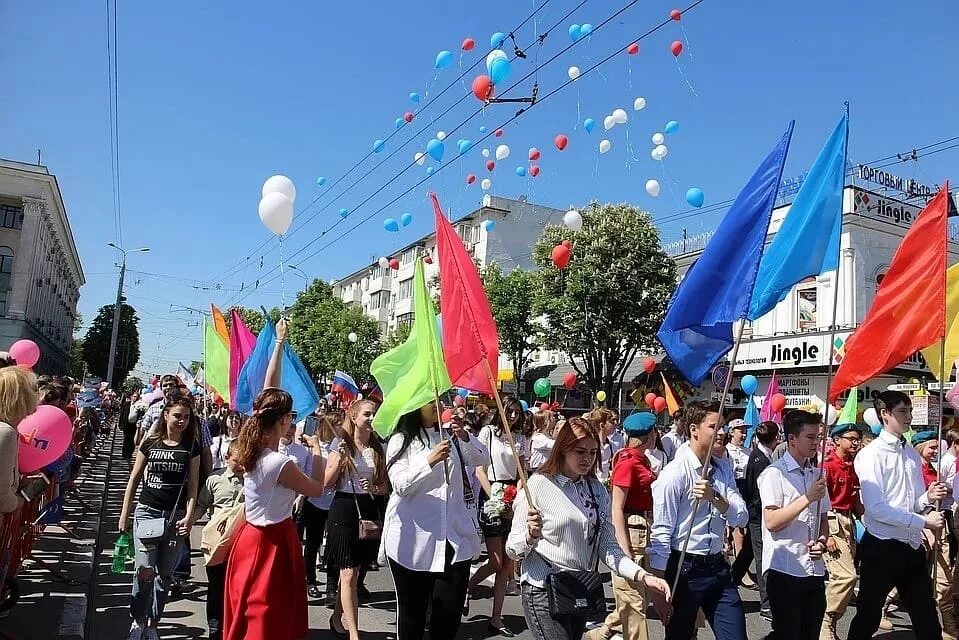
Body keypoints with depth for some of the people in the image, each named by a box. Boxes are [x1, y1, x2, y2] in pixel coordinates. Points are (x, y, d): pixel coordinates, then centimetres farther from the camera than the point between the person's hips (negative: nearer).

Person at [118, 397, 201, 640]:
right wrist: (124, 514, 7)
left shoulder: (191, 446, 1)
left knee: (164, 573, 7)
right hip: (147, 511, 0)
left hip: (175, 515, 0)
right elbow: (134, 479, 8)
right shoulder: (150, 443, 2)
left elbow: (192, 484, 0)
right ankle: (138, 620, 12)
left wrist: (188, 516, -9)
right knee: (145, 570, -9)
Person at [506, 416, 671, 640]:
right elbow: (513, 550, -9)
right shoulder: (538, 485, -12)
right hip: (544, 593, -5)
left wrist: (643, 576, -16)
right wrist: (531, 535, -30)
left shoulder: (597, 491, 3)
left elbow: (608, 547, -1)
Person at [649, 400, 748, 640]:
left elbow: (741, 518, -3)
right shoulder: (675, 473, -15)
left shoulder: (723, 470, 7)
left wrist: (715, 497, -22)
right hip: (684, 569, -6)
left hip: (718, 568, 6)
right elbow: (661, 533, -15)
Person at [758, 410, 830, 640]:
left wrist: (822, 540, -1)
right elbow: (772, 522, -18)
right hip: (785, 569, -7)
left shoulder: (817, 474, 12)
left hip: (814, 569, 7)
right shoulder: (774, 473, -10)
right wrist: (808, 498, -20)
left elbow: (823, 518, 20)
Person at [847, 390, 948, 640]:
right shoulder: (871, 454, -12)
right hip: (881, 548, -6)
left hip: (912, 547, 6)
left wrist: (928, 498, -8)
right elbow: (876, 508, -19)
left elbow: (913, 504, 13)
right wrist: (923, 521, -16)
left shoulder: (913, 455, 10)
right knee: (868, 619, 9)